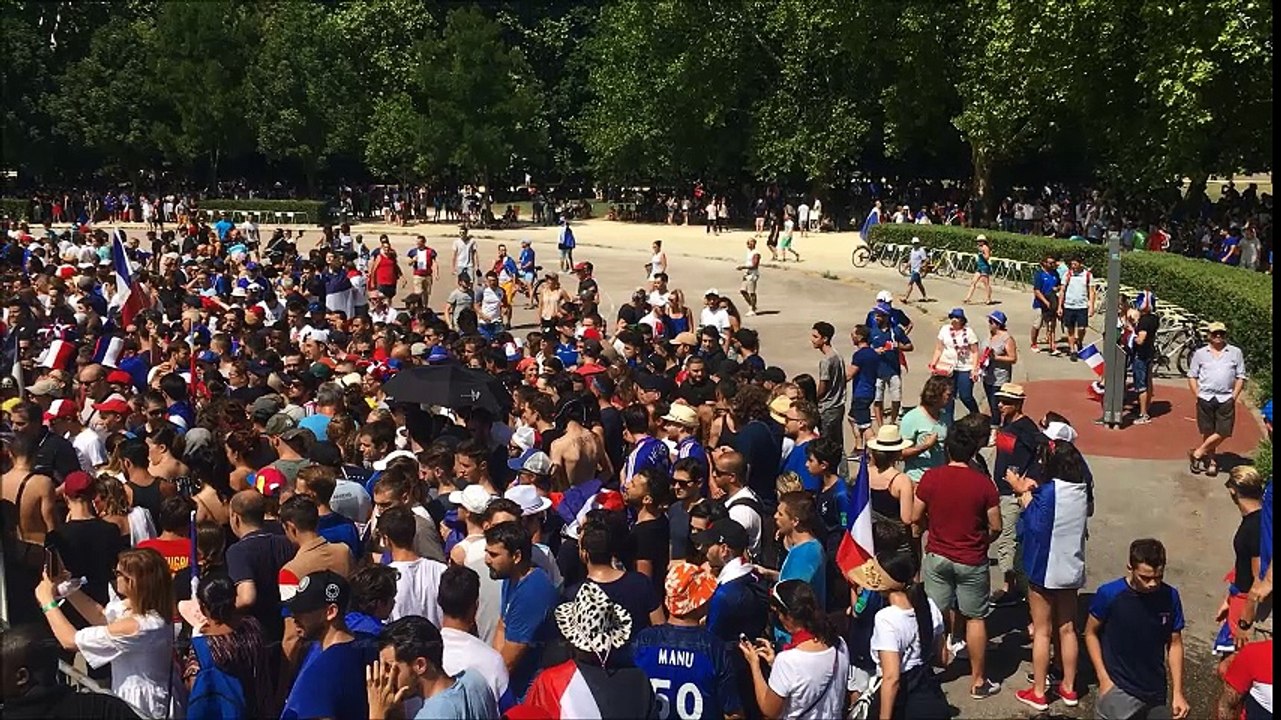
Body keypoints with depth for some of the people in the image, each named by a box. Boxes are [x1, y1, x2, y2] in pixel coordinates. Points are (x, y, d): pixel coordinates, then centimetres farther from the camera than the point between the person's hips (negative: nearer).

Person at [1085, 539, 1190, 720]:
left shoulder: (1170, 597, -9)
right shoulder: (1109, 594, -17)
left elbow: (1175, 644, 1)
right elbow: (1091, 633, -4)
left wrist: (1177, 692, -1)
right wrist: (1104, 679, -9)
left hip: (1155, 691, 3)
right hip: (1118, 691, -3)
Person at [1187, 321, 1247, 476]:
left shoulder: (1235, 352, 6)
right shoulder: (1200, 353, 6)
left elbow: (1240, 377, 7)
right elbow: (1192, 376, 9)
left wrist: (1234, 396, -3)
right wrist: (1198, 395, -1)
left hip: (1226, 399, 0)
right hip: (1205, 398, 0)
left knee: (1223, 432, -7)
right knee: (1207, 432, 5)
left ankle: (1198, 453, 7)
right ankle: (1211, 462, 18)